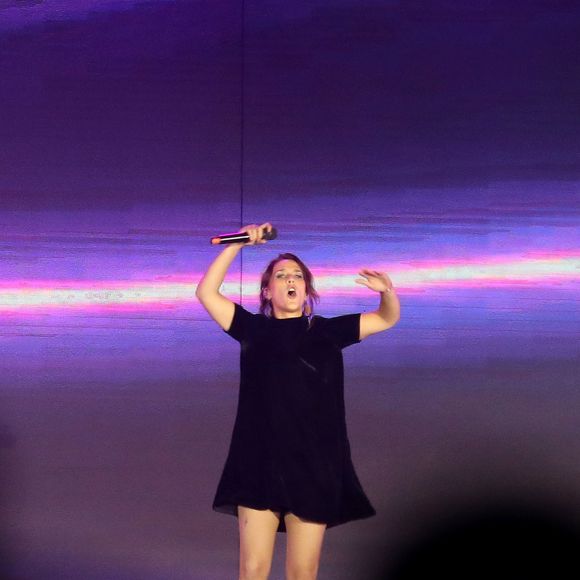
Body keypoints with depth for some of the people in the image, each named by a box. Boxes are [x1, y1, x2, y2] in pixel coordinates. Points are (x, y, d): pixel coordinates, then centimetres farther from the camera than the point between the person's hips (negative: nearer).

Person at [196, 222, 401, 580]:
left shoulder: (327, 332, 11)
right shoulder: (254, 329, 8)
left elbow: (388, 319, 15)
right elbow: (206, 292, 2)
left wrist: (387, 290, -7)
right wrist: (238, 244, -2)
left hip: (314, 467, 1)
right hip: (259, 465, -1)